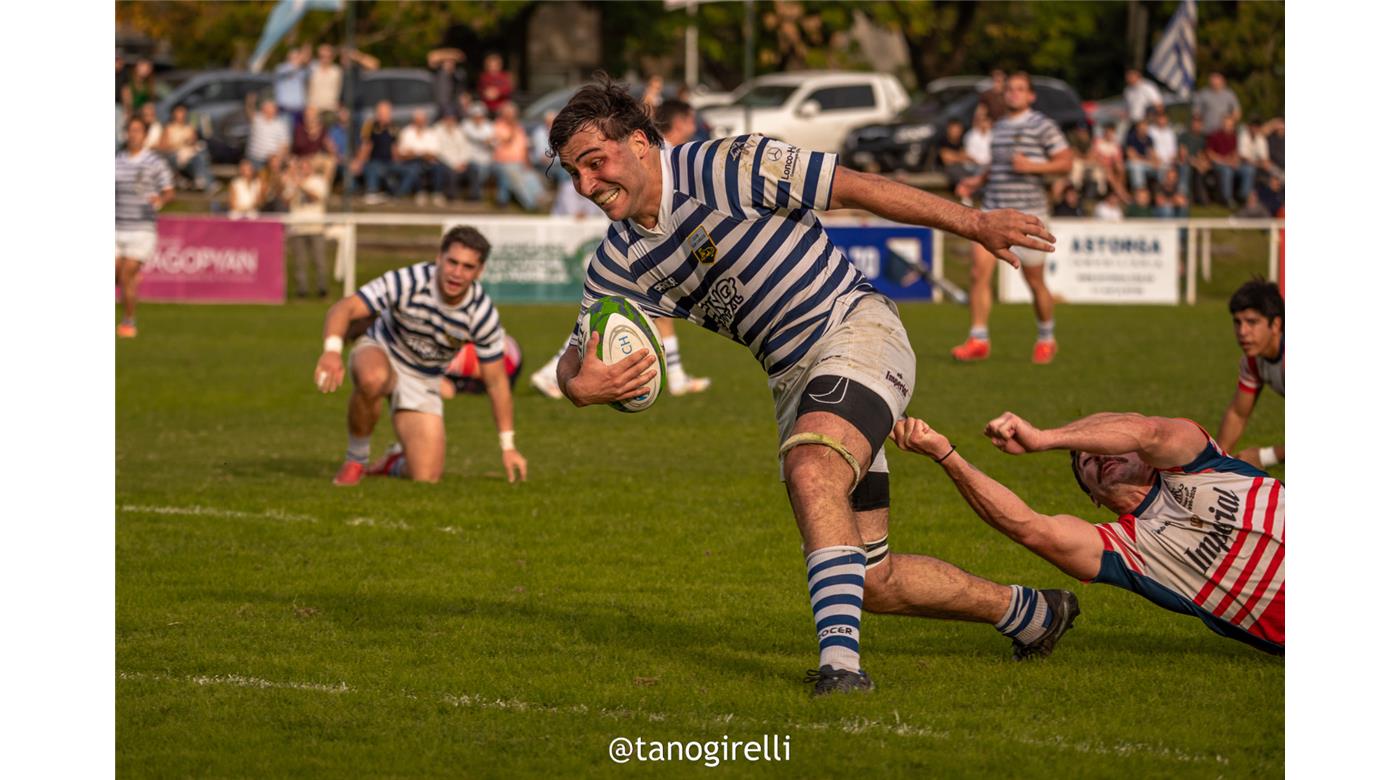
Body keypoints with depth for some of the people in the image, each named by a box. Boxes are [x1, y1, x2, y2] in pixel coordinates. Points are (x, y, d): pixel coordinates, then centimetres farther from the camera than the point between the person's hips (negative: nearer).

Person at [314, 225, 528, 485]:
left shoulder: (482, 314, -18)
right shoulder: (408, 282, -28)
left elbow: (496, 381, -6)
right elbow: (344, 308, -35)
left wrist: (508, 446, -5)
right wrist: (332, 351, -56)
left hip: (423, 381, 3)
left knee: (426, 478, -11)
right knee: (373, 378, -43)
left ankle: (395, 462, 29)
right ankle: (355, 459, -16)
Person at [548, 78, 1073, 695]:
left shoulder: (724, 168, -16)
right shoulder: (618, 264, 3)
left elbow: (859, 187, -13)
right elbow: (576, 359, 1)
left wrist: (976, 224, -14)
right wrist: (581, 384, -26)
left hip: (855, 328, -7)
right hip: (792, 379, 7)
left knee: (812, 474, -35)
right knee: (876, 585, 5)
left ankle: (839, 658, -39)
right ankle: (1030, 614, 26)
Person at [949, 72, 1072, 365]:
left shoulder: (1042, 125, -2)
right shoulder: (998, 127, 16)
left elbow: (1066, 162, -5)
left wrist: (1031, 166, -17)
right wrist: (980, 179, 13)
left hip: (1028, 213, -5)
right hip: (993, 209, 5)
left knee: (1035, 281, 3)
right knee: (979, 272, -10)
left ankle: (1046, 339, 23)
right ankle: (979, 339, -8)